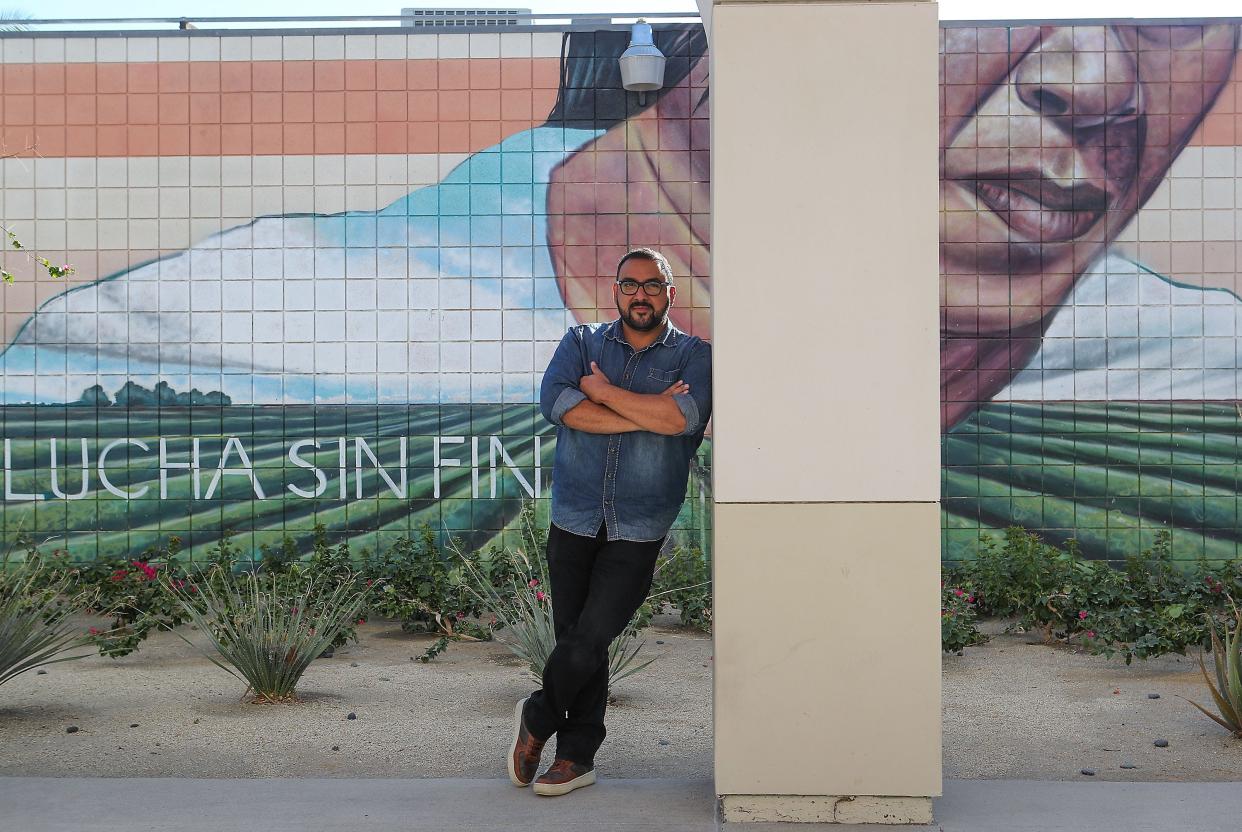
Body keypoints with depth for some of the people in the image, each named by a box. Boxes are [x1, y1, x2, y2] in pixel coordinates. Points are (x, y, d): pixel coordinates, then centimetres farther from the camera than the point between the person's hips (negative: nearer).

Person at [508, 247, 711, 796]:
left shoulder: (695, 356, 3)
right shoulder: (582, 342, 9)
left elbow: (683, 417, -18)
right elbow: (556, 402, -11)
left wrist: (603, 389, -10)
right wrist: (649, 414, -14)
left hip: (638, 530, -2)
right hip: (574, 521, 2)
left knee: (589, 640, -7)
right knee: (574, 639, 8)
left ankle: (537, 718, 19)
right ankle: (577, 756, 23)